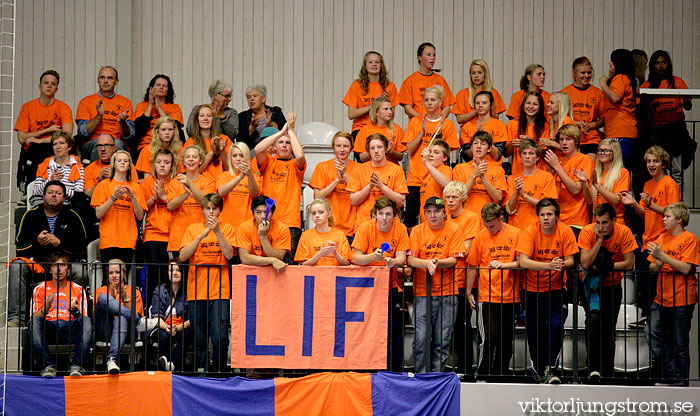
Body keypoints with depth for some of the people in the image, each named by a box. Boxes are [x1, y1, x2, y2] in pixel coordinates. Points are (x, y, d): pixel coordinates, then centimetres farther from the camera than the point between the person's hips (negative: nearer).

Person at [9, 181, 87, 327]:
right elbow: (19, 245, 7)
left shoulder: (72, 217, 10)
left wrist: (59, 243, -13)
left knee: (81, 271, -34)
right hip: (35, 261, 1)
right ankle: (16, 317, -36)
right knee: (16, 266, -30)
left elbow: (82, 247, 2)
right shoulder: (31, 215, 13)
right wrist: (36, 241, -13)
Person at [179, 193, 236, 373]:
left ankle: (219, 371, 2)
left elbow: (229, 254, -6)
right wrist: (202, 235, -11)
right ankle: (201, 371, 13)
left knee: (220, 336, -10)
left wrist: (217, 231, -14)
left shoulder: (227, 228, 8)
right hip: (196, 290, 1)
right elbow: (183, 256, -3)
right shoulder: (193, 229, 9)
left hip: (220, 291, -1)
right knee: (199, 337, 3)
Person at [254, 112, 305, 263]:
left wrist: (291, 130, -4)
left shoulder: (295, 165, 9)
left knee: (288, 263, -8)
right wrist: (282, 131, -5)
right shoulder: (269, 162, 13)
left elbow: (300, 155, -14)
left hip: (290, 223, -1)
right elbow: (258, 149, -8)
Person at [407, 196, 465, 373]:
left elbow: (454, 260, -5)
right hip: (422, 292, 0)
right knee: (421, 338, -7)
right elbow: (410, 259, -3)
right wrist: (427, 263, -23)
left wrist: (436, 262, -23)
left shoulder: (453, 230, 3)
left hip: (447, 293, 0)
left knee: (442, 340, 2)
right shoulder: (418, 230, 5)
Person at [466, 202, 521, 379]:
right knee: (489, 338, -9)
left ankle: (500, 376, 18)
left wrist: (504, 265, -18)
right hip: (487, 296, -1)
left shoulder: (515, 234, 1)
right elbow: (472, 266, 8)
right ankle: (482, 375, 3)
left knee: (506, 339, 6)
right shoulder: (480, 237, 3)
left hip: (510, 296, 1)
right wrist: (468, 292, 6)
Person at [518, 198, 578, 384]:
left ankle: (549, 368, -6)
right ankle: (540, 372, 20)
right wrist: (548, 265, -35)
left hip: (556, 289, 0)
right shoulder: (531, 231, -11)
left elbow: (570, 261, -9)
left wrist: (562, 264, -33)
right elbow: (523, 261, -22)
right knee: (534, 333, 3)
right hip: (533, 290, 0)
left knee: (556, 326, -18)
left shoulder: (565, 231, -8)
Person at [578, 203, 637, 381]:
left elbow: (629, 264, -15)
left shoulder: (624, 232, -14)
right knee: (593, 318, -24)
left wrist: (607, 266, -22)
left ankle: (607, 372, 15)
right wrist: (600, 239, -27)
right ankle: (593, 367, -23)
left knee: (609, 328, 1)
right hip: (592, 283, -2)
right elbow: (585, 264, -25)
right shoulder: (587, 232, -17)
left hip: (613, 285, 2)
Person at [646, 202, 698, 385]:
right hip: (662, 297, 6)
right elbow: (651, 267, 13)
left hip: (682, 300, -6)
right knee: (652, 333, -3)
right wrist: (657, 264, -10)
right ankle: (670, 374, 8)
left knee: (680, 343, 1)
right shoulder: (663, 238, 13)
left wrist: (663, 256, -19)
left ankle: (681, 381, 12)